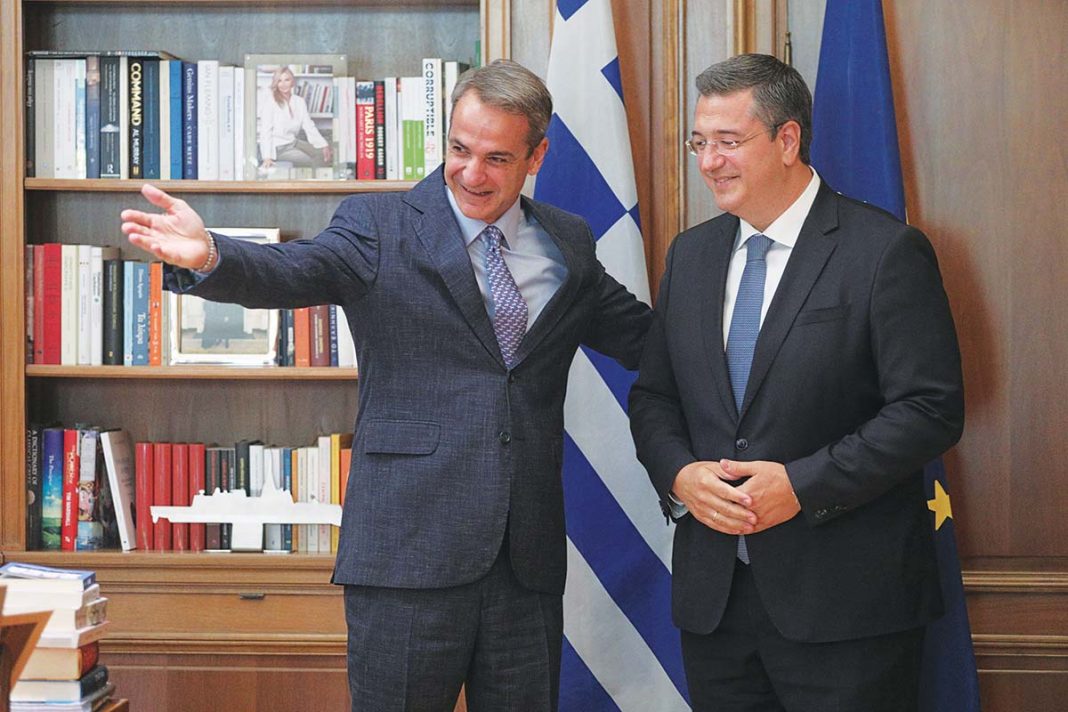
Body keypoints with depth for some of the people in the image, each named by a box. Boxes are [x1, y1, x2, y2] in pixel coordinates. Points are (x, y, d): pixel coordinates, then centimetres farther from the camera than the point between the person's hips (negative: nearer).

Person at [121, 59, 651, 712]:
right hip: (411, 549, -3)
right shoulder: (381, 226, -1)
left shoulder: (568, 243, 12)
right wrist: (208, 256, -38)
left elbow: (641, 337, 19)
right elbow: (290, 271, -17)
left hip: (529, 558, 4)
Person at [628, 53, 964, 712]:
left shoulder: (886, 252, -8)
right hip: (712, 594, 5)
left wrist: (802, 486, -19)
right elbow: (653, 396, 15)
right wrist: (679, 474, -7)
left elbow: (932, 409, -13)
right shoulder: (691, 255, 12)